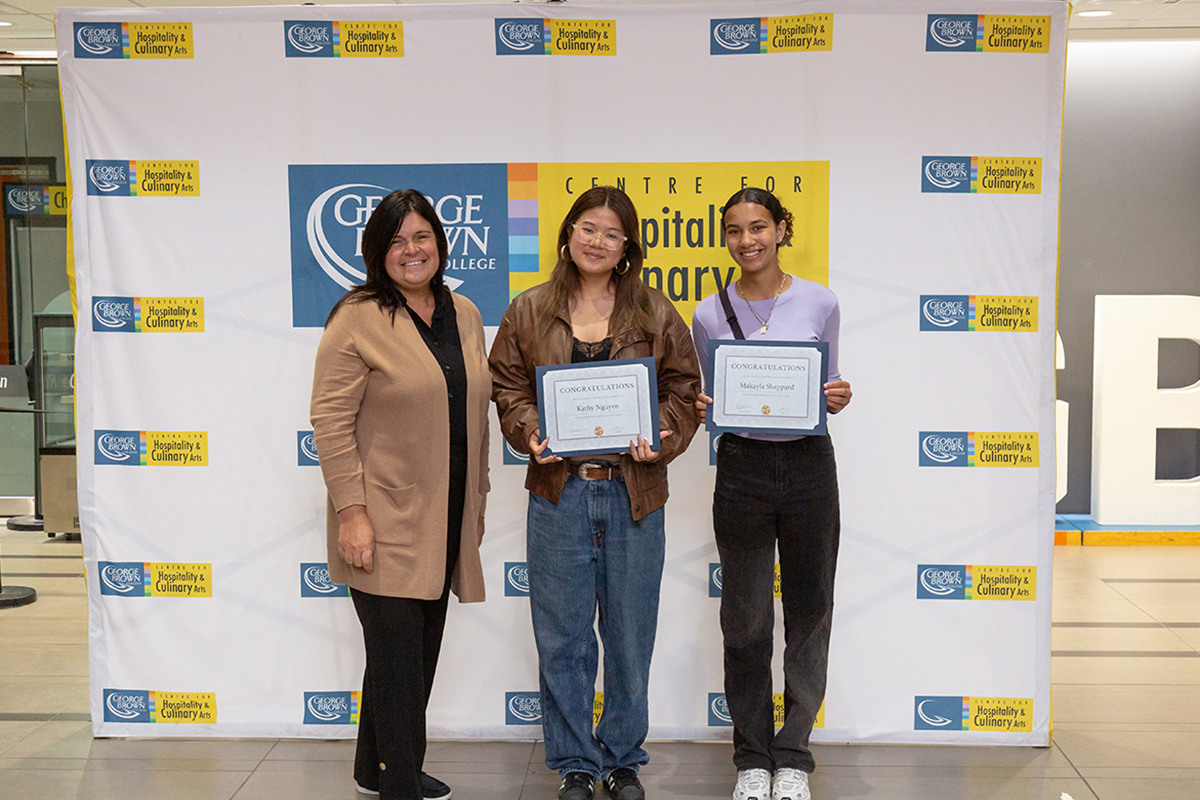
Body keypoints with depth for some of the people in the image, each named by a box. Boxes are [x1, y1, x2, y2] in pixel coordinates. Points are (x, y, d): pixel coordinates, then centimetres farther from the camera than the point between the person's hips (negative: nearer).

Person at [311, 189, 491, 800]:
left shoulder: (464, 315, 11)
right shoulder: (358, 319, -9)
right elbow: (330, 420, -13)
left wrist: (476, 501, 17)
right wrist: (351, 511, -18)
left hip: (446, 520, 7)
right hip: (386, 521, -7)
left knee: (420, 652, 16)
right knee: (397, 654, -3)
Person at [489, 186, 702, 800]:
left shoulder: (654, 313, 5)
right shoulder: (529, 312, 6)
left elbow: (683, 387, 6)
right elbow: (508, 387, 7)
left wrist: (661, 439, -12)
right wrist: (530, 433, -12)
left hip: (634, 494, 0)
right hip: (558, 492, 0)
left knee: (630, 637, 10)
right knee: (562, 640, 7)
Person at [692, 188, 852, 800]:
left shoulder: (819, 303, 1)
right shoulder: (710, 314, 2)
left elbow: (830, 384, 10)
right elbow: (711, 398, 9)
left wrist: (838, 398, -12)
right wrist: (701, 410, -12)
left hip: (809, 463, 0)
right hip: (742, 467, 0)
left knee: (809, 611, 7)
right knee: (746, 617, 6)